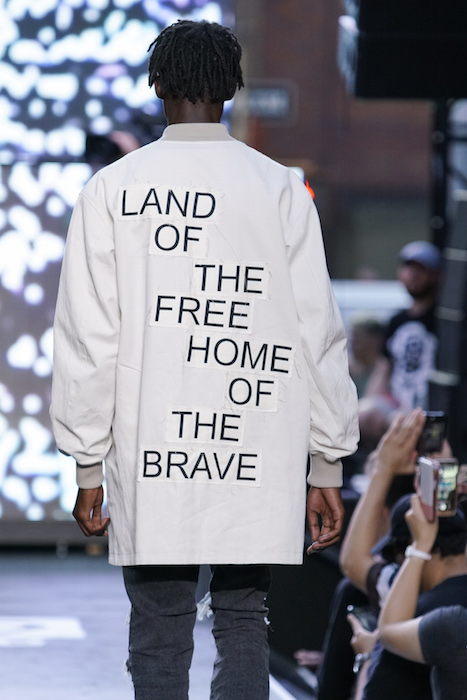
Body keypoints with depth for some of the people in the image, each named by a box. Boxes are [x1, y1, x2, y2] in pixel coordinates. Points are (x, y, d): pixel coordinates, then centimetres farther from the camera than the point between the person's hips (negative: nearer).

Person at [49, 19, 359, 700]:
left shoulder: (112, 190, -2)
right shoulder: (280, 189, 0)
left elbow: (88, 338, -2)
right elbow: (318, 332, 0)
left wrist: (88, 465, 6)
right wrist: (327, 465, 7)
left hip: (149, 465, -1)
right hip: (258, 465, 1)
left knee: (159, 638, 6)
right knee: (243, 624, 10)